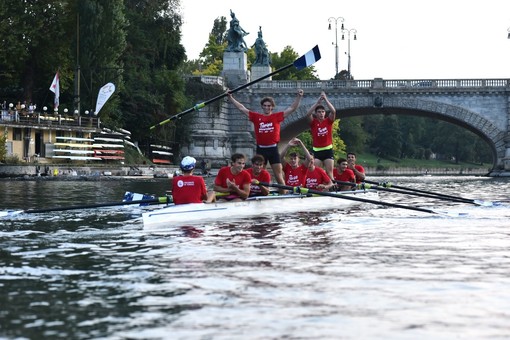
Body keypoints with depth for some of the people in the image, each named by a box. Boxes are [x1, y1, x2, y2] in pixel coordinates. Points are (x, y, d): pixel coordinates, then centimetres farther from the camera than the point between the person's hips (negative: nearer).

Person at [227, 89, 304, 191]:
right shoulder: (256, 117, 6)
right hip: (261, 149, 1)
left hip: (273, 149, -1)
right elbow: (241, 108, 7)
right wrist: (230, 97, 5)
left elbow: (292, 108, 2)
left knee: (279, 175, 1)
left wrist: (299, 97, -8)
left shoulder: (277, 116, 4)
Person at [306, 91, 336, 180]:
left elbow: (333, 111, -13)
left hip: (328, 150, 0)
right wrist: (318, 102, -20)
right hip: (317, 151, 0)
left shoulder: (329, 121, 4)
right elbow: (308, 114, -17)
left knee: (329, 173, -2)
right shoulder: (313, 122, 1)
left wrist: (325, 100, -17)